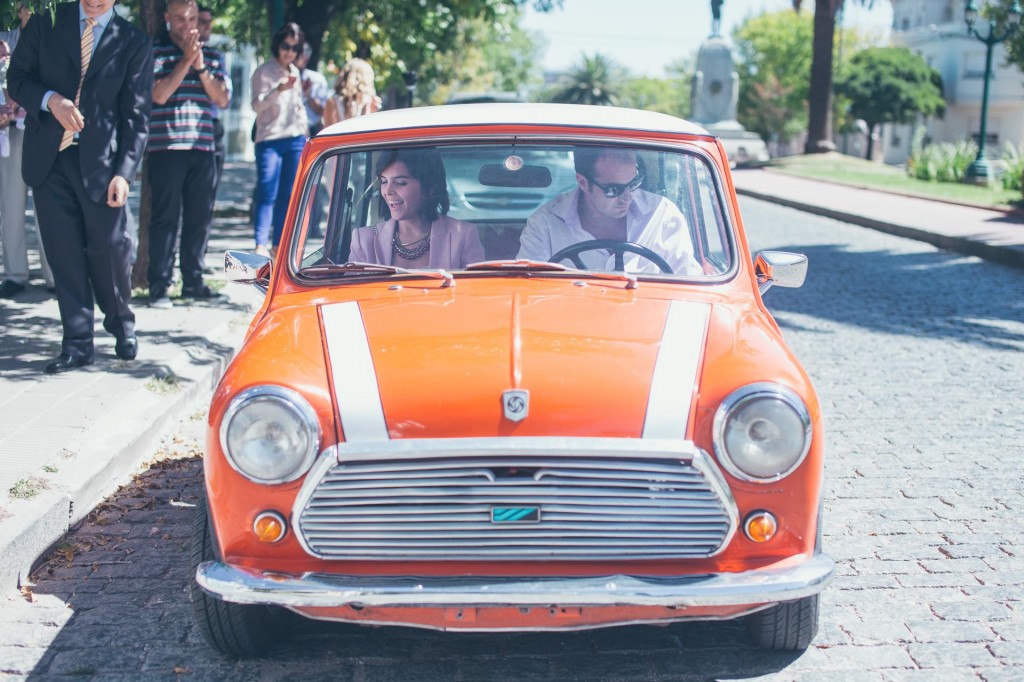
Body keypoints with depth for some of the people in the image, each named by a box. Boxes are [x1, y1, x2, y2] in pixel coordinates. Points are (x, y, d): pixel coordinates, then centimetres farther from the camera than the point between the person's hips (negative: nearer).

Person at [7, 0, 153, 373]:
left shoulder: (134, 42, 2)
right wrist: (50, 100, -13)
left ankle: (122, 324, 26)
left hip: (99, 160, -1)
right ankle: (77, 344, 11)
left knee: (108, 248, -1)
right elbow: (16, 78, 8)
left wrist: (124, 172, -10)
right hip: (48, 157, 2)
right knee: (64, 253, 3)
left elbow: (136, 115, 0)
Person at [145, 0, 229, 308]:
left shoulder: (212, 56, 14)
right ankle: (158, 286, -2)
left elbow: (222, 99, 4)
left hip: (202, 147, 4)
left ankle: (193, 280, 17)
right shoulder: (155, 53, 2)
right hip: (166, 147, -4)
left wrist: (201, 67, -8)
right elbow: (159, 94, -11)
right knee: (165, 217, -4)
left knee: (200, 217, 7)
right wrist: (186, 60, -12)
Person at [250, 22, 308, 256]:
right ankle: (261, 245, -17)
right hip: (269, 140, -6)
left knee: (287, 196, 4)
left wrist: (305, 131, 21)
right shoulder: (264, 71, -4)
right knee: (267, 195, -12)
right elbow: (257, 105, -15)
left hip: (295, 140, 6)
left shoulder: (295, 72, 16)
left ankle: (277, 244, 9)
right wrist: (279, 90, -29)